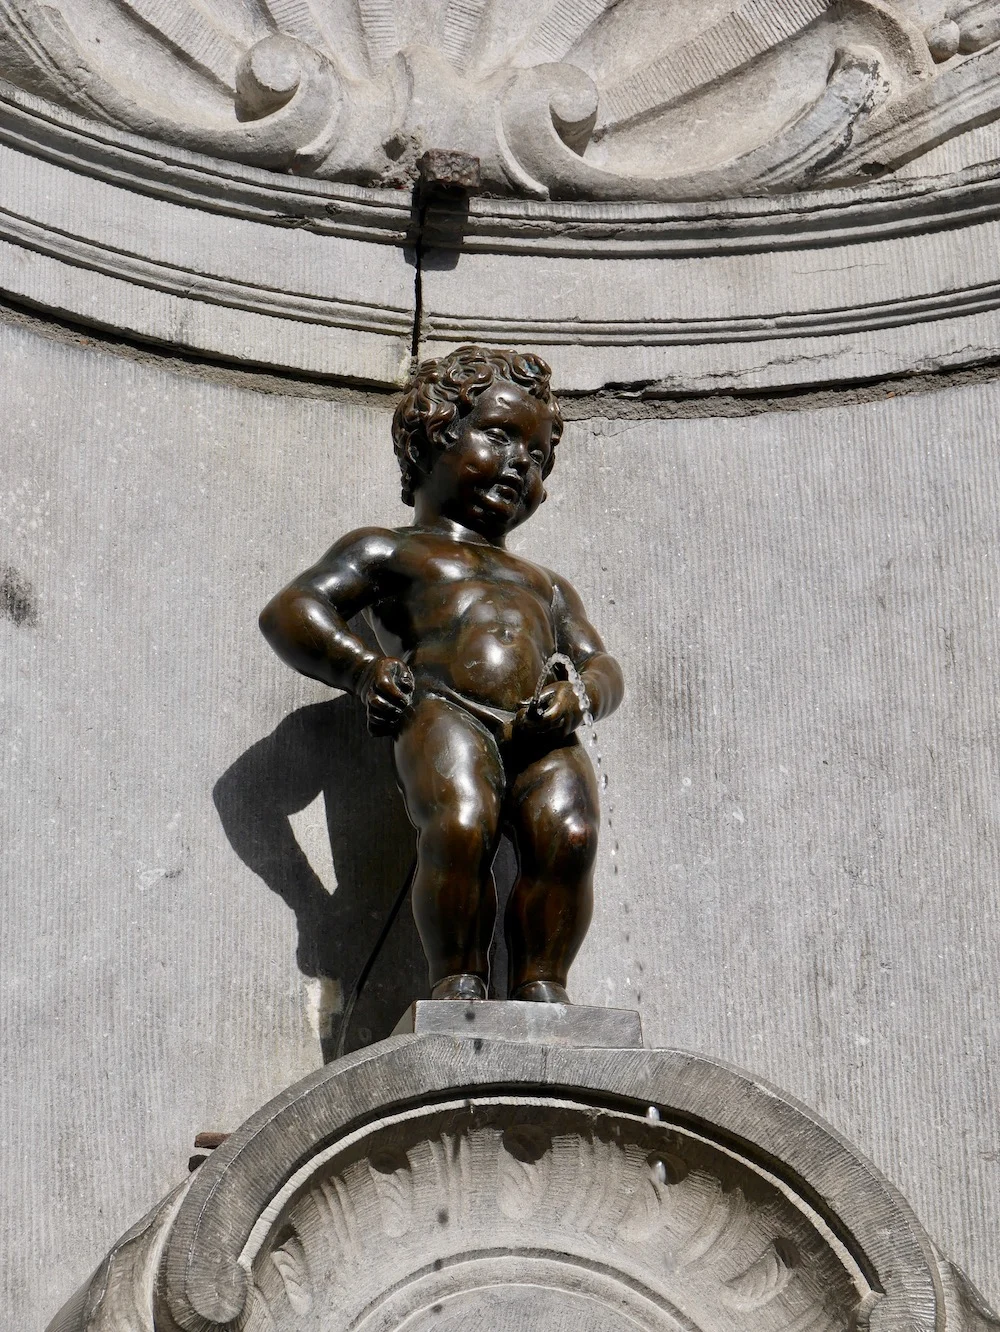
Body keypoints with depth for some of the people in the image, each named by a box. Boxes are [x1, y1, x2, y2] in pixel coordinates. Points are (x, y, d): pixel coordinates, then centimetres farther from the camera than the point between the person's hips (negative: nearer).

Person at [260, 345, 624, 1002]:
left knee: (570, 836, -29)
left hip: (542, 735, 4)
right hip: (444, 713, -3)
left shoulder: (548, 586, 41)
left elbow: (604, 665, 30)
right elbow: (288, 610, 14)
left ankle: (541, 985, -21)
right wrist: (363, 667, -6)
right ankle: (458, 980, -23)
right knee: (461, 826, -35)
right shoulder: (388, 550, 26)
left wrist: (582, 690, 3)